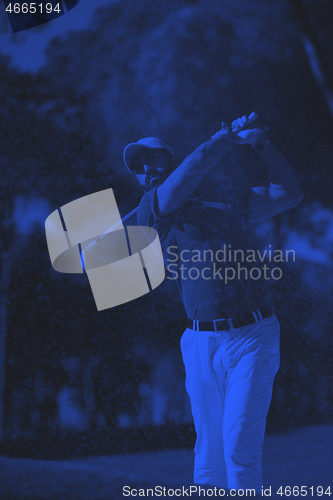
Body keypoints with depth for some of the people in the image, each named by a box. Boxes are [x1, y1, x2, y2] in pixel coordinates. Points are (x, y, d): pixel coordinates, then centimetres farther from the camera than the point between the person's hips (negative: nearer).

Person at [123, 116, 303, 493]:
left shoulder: (223, 204, 13)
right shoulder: (149, 212, 5)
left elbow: (289, 194, 14)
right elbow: (184, 180, -13)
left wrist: (260, 142, 3)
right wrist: (224, 139, -5)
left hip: (252, 338, -1)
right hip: (201, 344, 1)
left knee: (240, 450, -12)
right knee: (209, 457, 3)